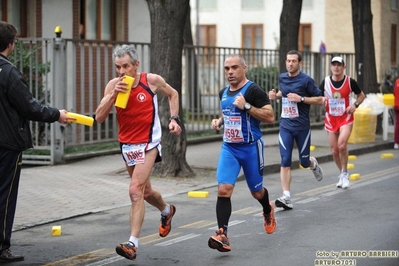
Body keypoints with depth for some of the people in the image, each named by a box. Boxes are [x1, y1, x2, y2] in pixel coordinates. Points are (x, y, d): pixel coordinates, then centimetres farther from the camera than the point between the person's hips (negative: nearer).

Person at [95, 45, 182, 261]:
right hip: (126, 144, 5)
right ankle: (166, 211, 53)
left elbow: (172, 94, 9)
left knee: (135, 191, -18)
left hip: (148, 144, -5)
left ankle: (132, 244, -19)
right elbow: (99, 118, -14)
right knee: (145, 190, 21)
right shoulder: (113, 85, -8)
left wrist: (174, 118, -4)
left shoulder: (152, 80, -12)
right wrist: (113, 95, -25)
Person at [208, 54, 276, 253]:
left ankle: (268, 211, 49)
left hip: (250, 148, -4)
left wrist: (246, 106, -26)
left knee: (256, 191, 13)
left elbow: (270, 117, -19)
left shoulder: (253, 91, -13)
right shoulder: (223, 93, 9)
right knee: (223, 189, -14)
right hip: (229, 148, 4)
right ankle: (223, 236, -18)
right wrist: (219, 121, 7)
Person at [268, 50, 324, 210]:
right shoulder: (282, 78, 6)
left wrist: (301, 98, -19)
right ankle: (286, 198, -11)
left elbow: (320, 100, -7)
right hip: (285, 126, 3)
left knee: (304, 162, 8)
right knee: (285, 162, -9)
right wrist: (276, 95, 6)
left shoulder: (306, 80, -9)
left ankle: (314, 164, 46)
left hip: (302, 126, -3)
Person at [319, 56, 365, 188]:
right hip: (331, 119, 3)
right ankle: (342, 174, 27)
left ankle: (344, 174, -4)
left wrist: (355, 105, -10)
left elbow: (361, 95, 8)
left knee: (342, 145, -23)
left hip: (346, 118, -3)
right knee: (334, 150, 5)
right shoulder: (325, 82, -2)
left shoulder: (350, 81, -6)